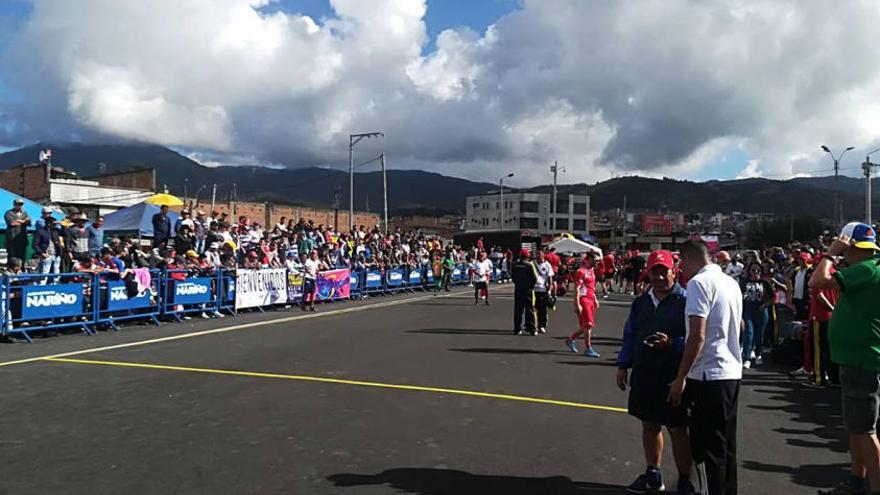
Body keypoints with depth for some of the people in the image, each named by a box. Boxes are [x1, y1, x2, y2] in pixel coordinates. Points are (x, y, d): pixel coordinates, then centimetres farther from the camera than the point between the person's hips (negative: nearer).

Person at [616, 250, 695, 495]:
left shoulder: (685, 300, -10)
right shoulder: (641, 302, 10)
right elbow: (629, 335, 16)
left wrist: (671, 343, -26)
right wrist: (623, 366, 14)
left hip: (673, 376, -6)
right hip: (644, 374, 6)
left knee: (677, 430, 4)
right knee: (649, 425, 17)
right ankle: (652, 475, 33)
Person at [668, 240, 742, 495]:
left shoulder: (699, 283, -14)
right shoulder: (731, 282, 12)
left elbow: (697, 336, -20)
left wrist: (680, 378, -15)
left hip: (709, 375, -9)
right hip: (732, 372, 9)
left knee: (706, 448, -2)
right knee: (726, 445, 17)